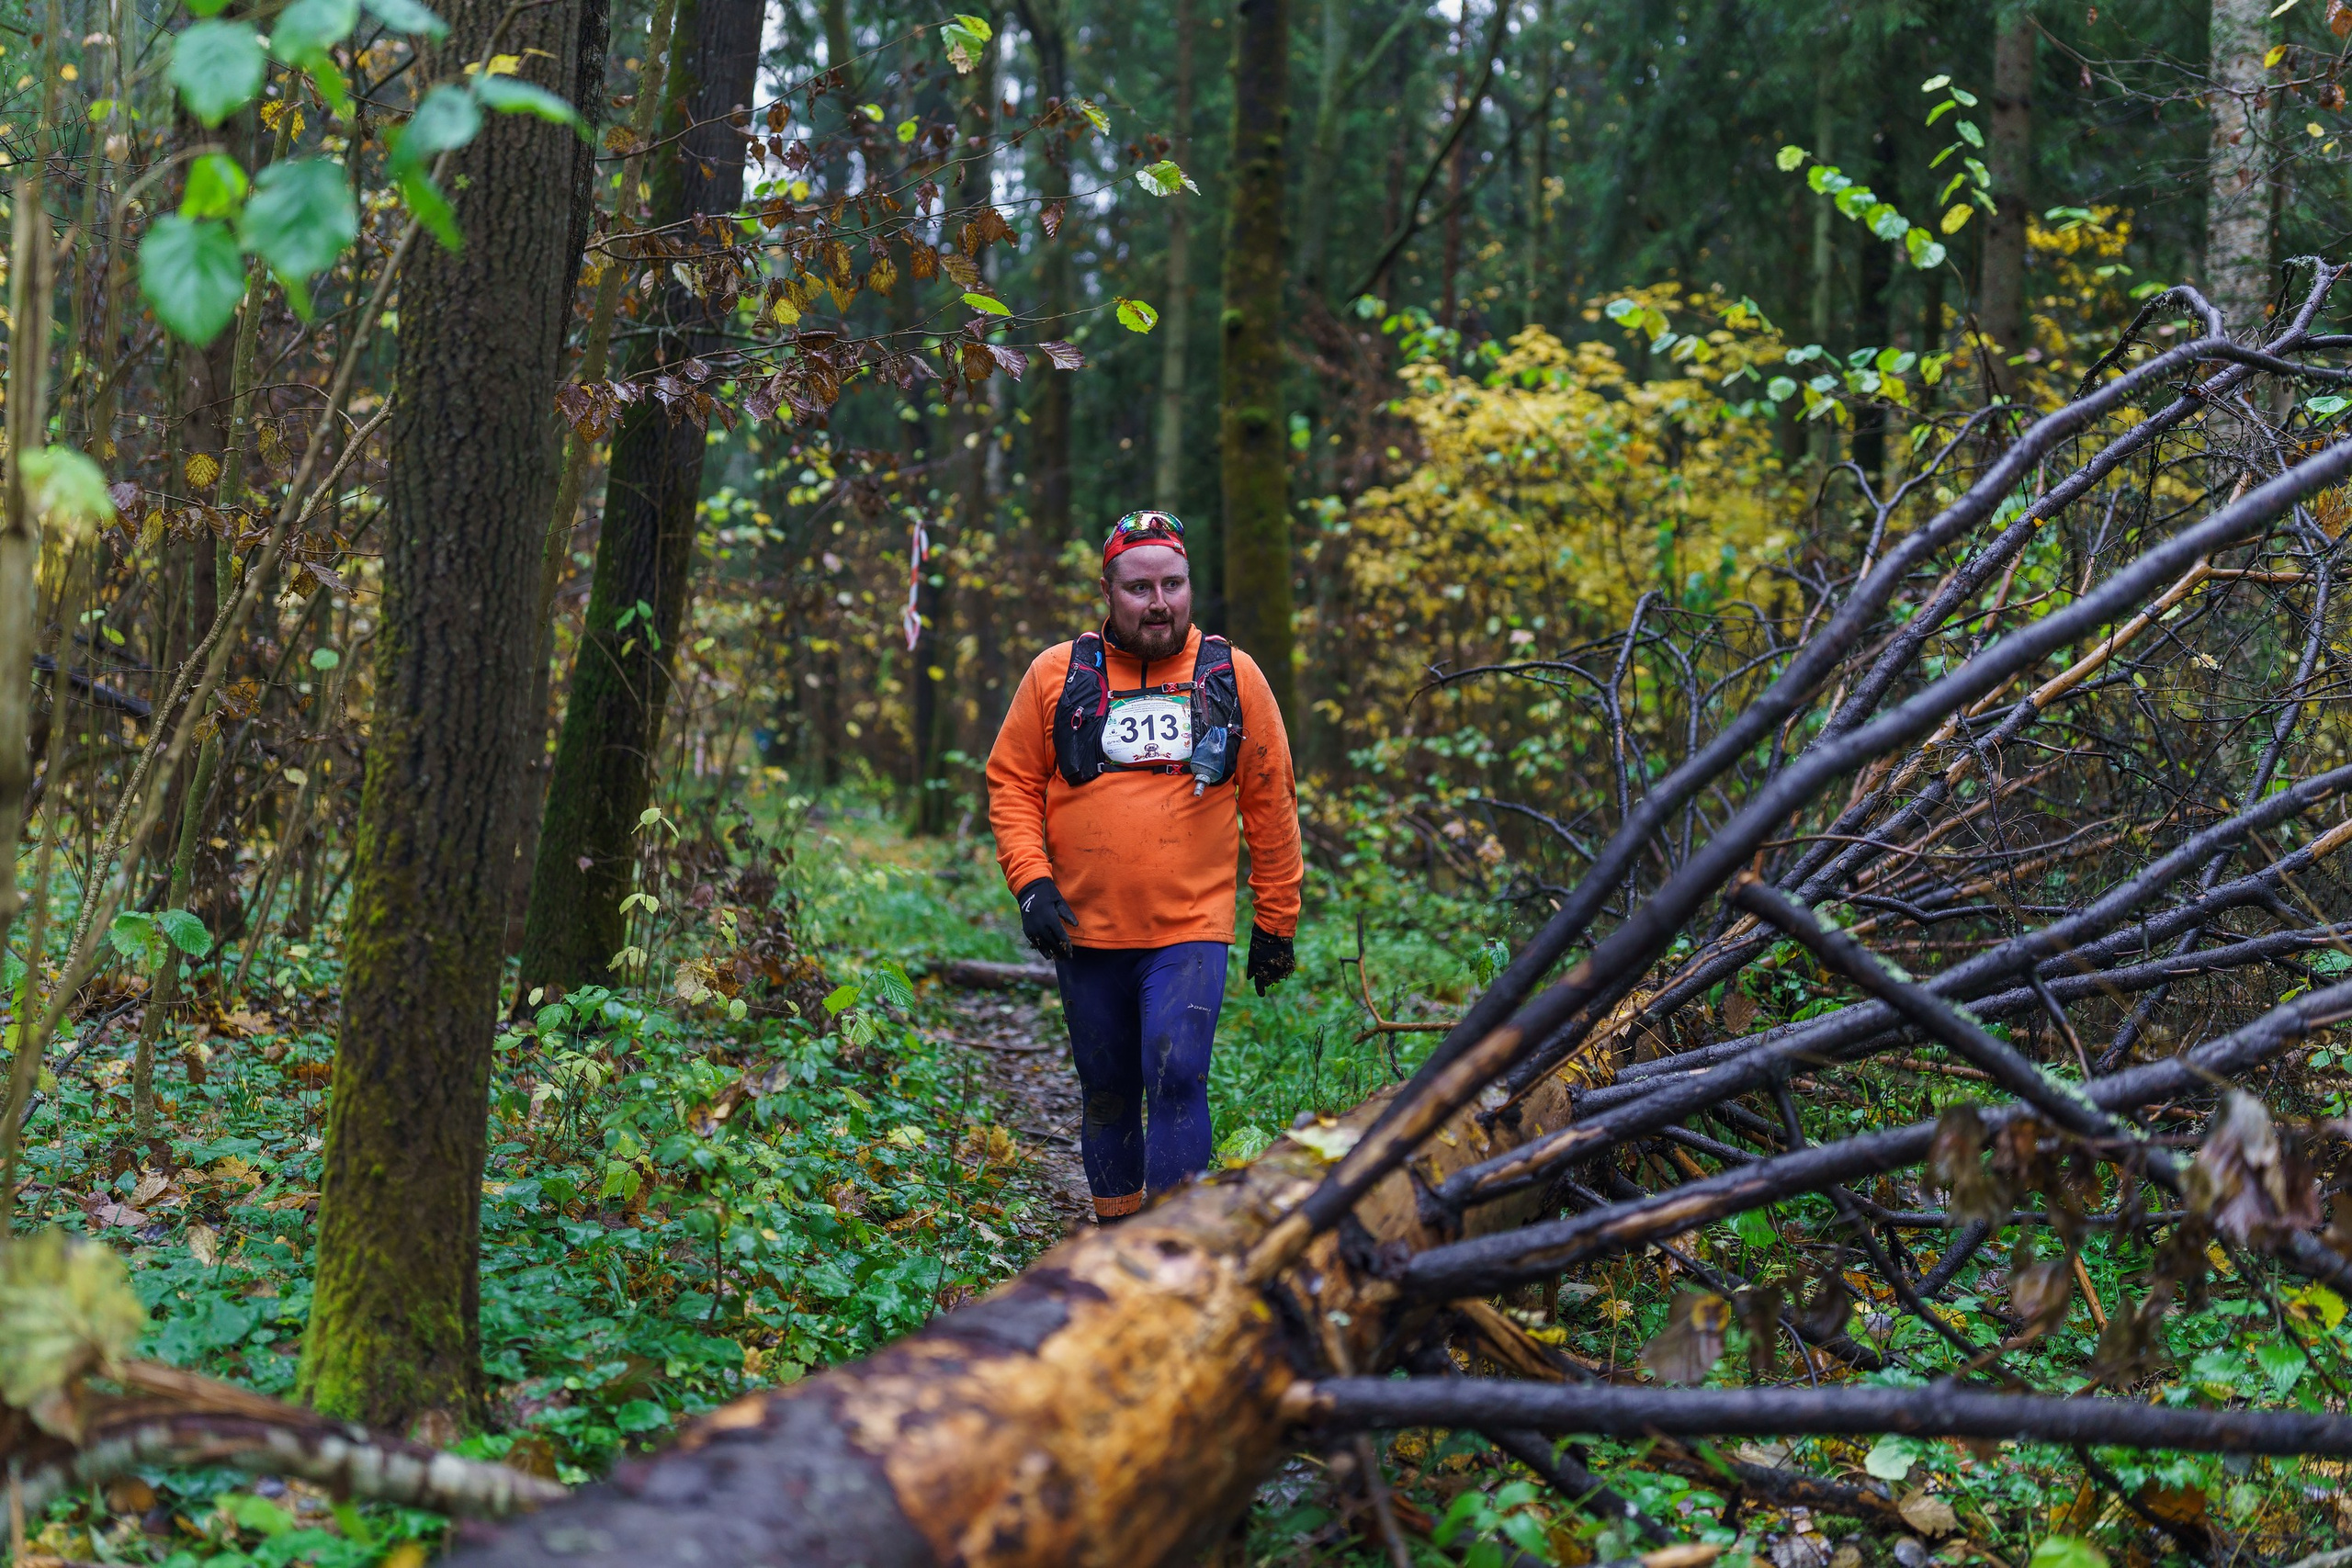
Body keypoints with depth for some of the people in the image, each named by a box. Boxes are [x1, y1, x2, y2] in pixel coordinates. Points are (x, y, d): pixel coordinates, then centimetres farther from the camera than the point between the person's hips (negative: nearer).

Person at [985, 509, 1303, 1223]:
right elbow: (1011, 782, 8)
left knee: (1176, 1074, -16)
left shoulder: (1234, 677, 3)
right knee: (1106, 1094, 13)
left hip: (1193, 930, -2)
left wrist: (1276, 921, 9)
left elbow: (1271, 803, 9)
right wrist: (1030, 881, -5)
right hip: (1087, 932, 2)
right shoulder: (1057, 675, 3)